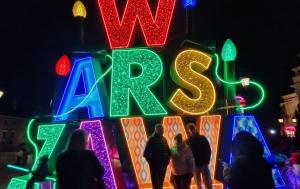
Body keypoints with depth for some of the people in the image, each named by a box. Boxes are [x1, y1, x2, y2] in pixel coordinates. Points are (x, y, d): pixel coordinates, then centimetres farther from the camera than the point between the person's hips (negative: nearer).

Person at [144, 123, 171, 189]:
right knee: (155, 183, -2)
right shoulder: (151, 139, -8)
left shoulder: (164, 139, 6)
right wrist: (151, 162, -9)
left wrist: (167, 161, 4)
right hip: (154, 165, -4)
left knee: (161, 183, 13)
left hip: (163, 165, 5)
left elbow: (168, 151, 14)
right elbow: (146, 153, -10)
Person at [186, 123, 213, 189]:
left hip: (203, 164, -1)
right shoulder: (188, 141, -3)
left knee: (208, 183, 1)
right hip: (194, 165, 1)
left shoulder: (202, 138, -3)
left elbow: (208, 150, 0)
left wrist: (206, 160, -6)